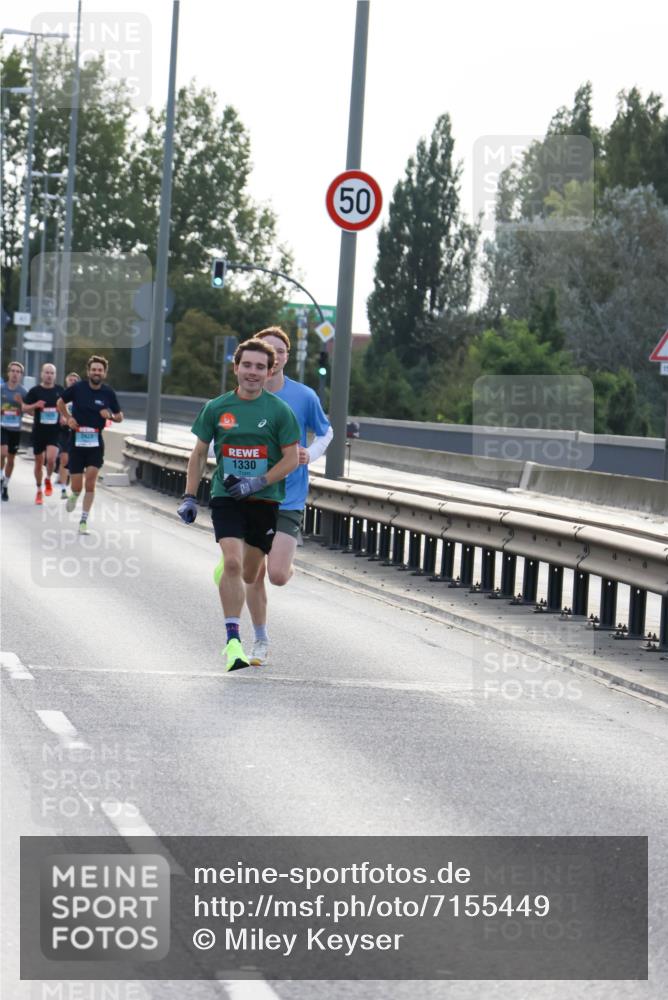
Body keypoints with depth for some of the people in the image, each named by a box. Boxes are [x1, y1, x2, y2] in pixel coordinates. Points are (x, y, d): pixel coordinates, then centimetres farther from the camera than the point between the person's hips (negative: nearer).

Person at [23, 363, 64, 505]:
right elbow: (24, 408, 1)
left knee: (51, 458, -19)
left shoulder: (60, 390, 2)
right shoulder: (35, 391, -2)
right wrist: (35, 405, -18)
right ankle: (39, 491, 25)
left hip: (55, 431, 0)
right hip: (39, 430, 0)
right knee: (39, 462, 9)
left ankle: (48, 480, 12)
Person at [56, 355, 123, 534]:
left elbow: (119, 417, 8)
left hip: (96, 442, 0)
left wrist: (110, 415, -14)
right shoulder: (77, 388, -5)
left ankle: (84, 521, -2)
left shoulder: (108, 392, -2)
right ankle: (74, 495, 38)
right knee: (77, 487, 0)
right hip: (77, 440, 0)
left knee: (90, 483, -14)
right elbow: (60, 402, 10)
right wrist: (68, 418, -7)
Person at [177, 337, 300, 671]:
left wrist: (257, 483, -14)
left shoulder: (280, 411, -2)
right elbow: (199, 453, 12)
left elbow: (292, 459, -3)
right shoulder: (216, 408, 3)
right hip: (225, 497, 0)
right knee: (232, 563, -19)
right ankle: (233, 641, -19)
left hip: (265, 501, 0)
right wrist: (189, 497, 7)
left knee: (250, 574, 8)